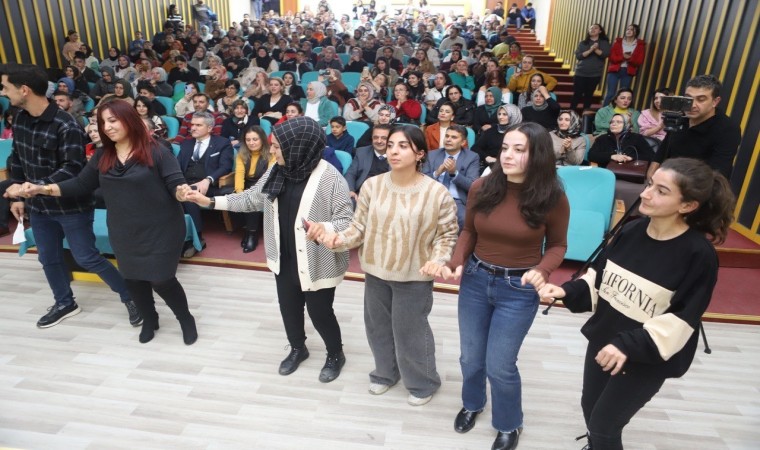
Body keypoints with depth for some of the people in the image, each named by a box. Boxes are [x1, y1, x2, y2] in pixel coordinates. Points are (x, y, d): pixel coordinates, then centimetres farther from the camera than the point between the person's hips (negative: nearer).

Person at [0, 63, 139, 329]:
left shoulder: (66, 126, -22)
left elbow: (72, 169, -27)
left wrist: (30, 187, -30)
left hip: (72, 206, -7)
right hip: (39, 206, 7)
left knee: (86, 258, -1)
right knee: (49, 259, 18)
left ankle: (130, 296, 15)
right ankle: (65, 304, 38)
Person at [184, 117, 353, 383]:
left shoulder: (330, 177, -22)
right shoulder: (276, 172, -1)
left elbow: (346, 220, -21)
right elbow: (251, 199, 9)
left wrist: (324, 228, -41)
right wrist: (211, 201, 4)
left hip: (316, 263, -6)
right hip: (284, 259, 6)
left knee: (320, 313, 10)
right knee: (289, 308, 21)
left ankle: (335, 355, 37)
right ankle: (297, 348, 49)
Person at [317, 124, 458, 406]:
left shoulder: (437, 193, -14)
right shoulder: (372, 185, -7)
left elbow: (447, 234, -4)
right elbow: (359, 228, -4)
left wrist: (438, 259, -21)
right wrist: (337, 238, -22)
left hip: (415, 276, -4)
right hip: (376, 272, 4)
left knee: (410, 331, 10)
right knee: (378, 327, 19)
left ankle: (423, 383, 37)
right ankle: (386, 373, 47)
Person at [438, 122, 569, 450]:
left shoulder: (552, 198, -14)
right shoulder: (481, 187, -9)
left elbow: (557, 245, -1)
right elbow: (468, 232, 4)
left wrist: (542, 271, -21)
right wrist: (456, 264, -13)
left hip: (519, 290, -3)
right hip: (475, 280, 3)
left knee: (499, 365, 5)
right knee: (470, 357, 18)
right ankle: (472, 404, 50)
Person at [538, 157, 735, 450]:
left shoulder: (699, 254, -21)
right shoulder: (631, 230, -6)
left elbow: (682, 320, -21)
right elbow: (599, 276, 4)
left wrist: (629, 345, -30)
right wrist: (567, 291, -12)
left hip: (647, 358, -5)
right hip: (602, 339, 5)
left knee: (604, 425, 6)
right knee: (590, 408, 22)